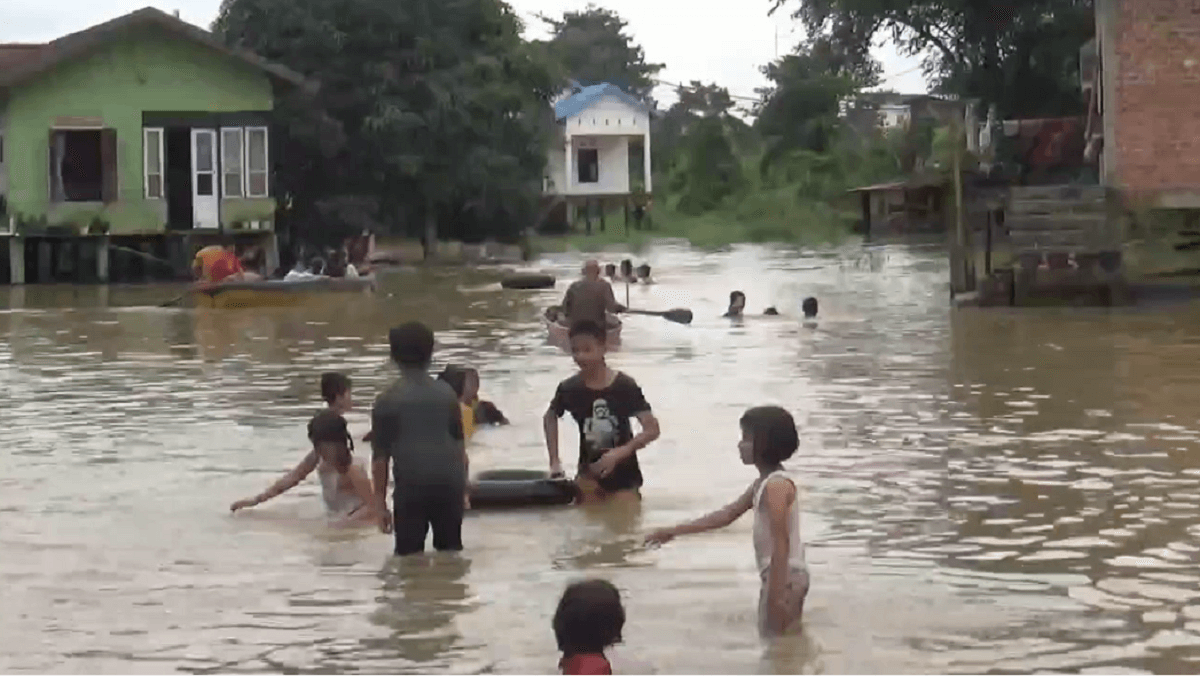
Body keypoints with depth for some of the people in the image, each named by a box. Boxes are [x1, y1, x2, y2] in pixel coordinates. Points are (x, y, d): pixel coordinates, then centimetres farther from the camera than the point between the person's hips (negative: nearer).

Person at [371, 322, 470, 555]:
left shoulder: (387, 401, 3)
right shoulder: (446, 394, 11)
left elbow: (380, 458, 3)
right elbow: (460, 447, 13)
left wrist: (379, 501, 10)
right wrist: (463, 490, 22)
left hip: (411, 486, -3)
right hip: (450, 484, 3)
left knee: (409, 557, 4)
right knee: (451, 552, 13)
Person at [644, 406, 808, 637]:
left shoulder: (776, 485, -19)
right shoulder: (764, 483, 13)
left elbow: (781, 543, -24)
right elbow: (727, 514, 18)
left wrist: (776, 595, -27)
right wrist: (675, 531, 17)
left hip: (785, 575, -10)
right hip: (784, 574, 10)